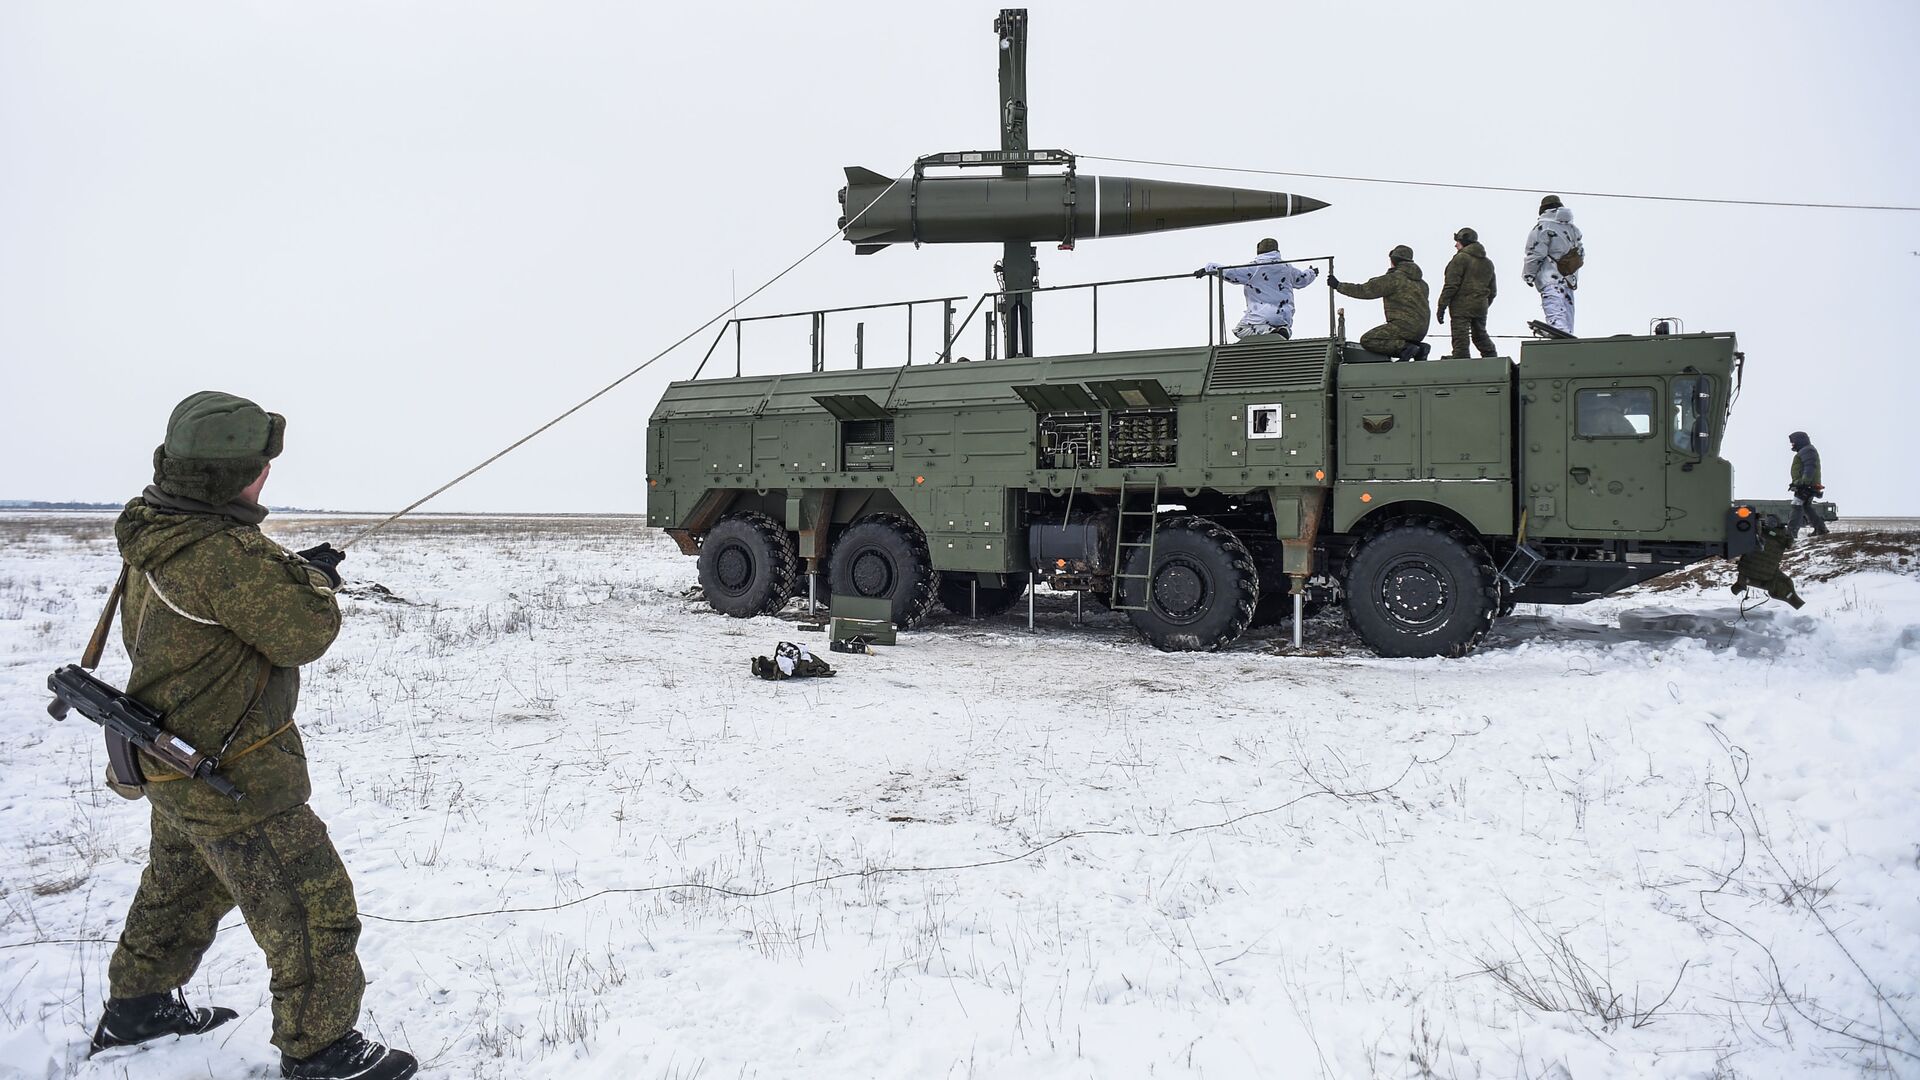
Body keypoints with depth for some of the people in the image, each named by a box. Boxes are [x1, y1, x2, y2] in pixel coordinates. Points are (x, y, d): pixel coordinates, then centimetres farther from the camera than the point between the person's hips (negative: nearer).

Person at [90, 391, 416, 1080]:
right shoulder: (228, 554, -29)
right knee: (314, 905, 2)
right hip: (235, 783, -10)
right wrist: (314, 577, -3)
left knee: (180, 890, 30)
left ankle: (135, 1009, 47)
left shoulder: (153, 535, 1)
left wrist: (288, 572, 4)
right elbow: (306, 634, -23)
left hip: (176, 767, 10)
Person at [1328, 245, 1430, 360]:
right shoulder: (1422, 282, 21)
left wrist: (1338, 285, 3)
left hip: (1404, 325, -9)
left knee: (1367, 340, -9)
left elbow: (1364, 290, -7)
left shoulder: (1394, 278, -6)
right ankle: (1418, 348, 4)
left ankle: (1406, 347, -19)